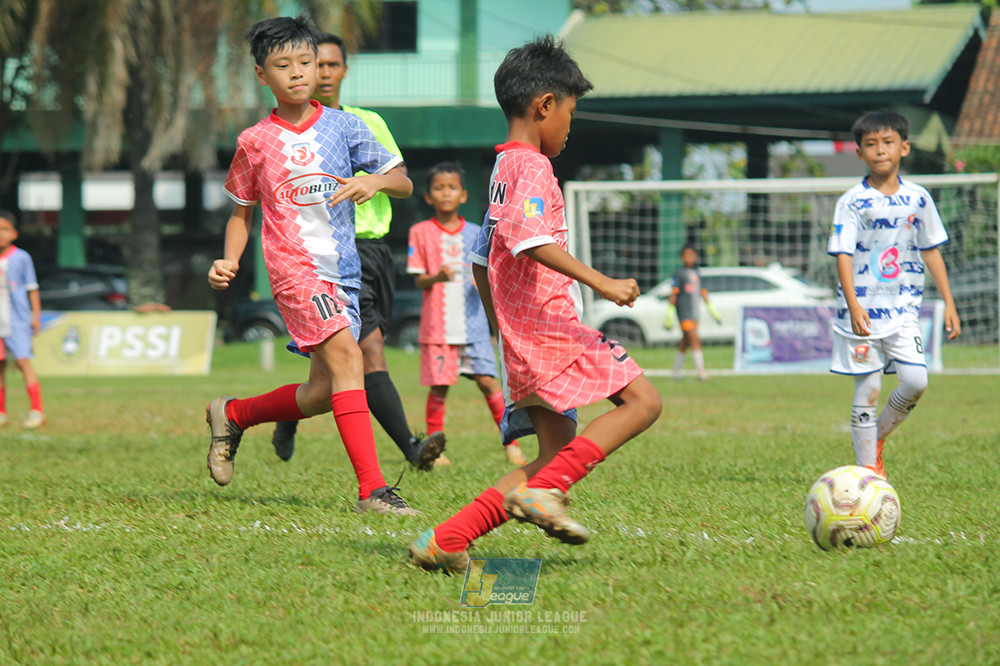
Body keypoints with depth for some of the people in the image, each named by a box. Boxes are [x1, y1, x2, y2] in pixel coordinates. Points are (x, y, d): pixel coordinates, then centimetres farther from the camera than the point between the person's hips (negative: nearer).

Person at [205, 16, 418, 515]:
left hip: (343, 269, 4)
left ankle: (232, 415, 30)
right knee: (345, 355, -23)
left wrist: (375, 180, -16)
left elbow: (404, 184, 7)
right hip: (295, 266, -4)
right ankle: (371, 488, -27)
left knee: (325, 392, 4)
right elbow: (241, 212, 17)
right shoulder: (255, 142, 6)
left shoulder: (343, 127, 8)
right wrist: (230, 260, 0)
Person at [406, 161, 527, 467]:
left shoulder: (475, 234, 10)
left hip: (473, 323, 2)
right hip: (437, 324, -1)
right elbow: (419, 279, -1)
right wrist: (436, 277, -22)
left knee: (488, 381, -5)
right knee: (439, 386, -2)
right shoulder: (421, 232, 3)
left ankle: (511, 442, 2)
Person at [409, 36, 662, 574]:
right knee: (641, 401, -11)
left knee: (558, 457, 9)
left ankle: (444, 542, 0)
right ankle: (542, 490, -21)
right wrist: (600, 282, -29)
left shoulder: (501, 169, 21)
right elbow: (529, 239, -26)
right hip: (550, 323, -10)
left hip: (520, 337, 10)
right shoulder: (532, 167, -9)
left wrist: (503, 334, 32)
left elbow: (482, 261, 26)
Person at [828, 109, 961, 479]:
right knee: (867, 391, -2)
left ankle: (876, 439, 11)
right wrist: (853, 304, -23)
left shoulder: (917, 198, 6)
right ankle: (868, 470, 7)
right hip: (863, 313, -3)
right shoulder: (853, 202, -4)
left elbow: (931, 252, 13)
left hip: (903, 309, 3)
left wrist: (948, 303, 10)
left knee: (916, 381, -13)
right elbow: (843, 255, -10)